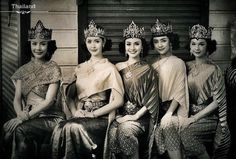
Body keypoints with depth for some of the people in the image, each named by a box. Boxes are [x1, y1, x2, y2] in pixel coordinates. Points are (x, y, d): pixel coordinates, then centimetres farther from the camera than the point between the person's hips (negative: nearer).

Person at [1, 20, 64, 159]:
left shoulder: (53, 68, 0)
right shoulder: (23, 70, 14)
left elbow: (49, 100, -9)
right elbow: (17, 98, 8)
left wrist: (28, 115, -19)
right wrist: (20, 114, -15)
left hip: (49, 117, -3)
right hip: (27, 117, 3)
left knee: (21, 130, -32)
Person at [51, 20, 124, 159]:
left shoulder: (109, 68, 2)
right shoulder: (80, 68, 17)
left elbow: (118, 101, -7)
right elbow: (70, 96, 17)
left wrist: (93, 114, -11)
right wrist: (75, 111, -4)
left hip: (100, 118, -4)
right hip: (80, 116, 4)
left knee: (72, 128, -33)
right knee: (60, 129, -29)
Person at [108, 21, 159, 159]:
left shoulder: (147, 70, 3)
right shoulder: (118, 67, 11)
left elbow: (151, 99, -2)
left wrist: (136, 116, -12)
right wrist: (116, 115, -2)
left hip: (140, 115, -2)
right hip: (120, 114, 2)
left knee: (125, 129, -33)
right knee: (112, 132, -29)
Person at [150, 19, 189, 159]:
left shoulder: (178, 63, 2)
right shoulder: (153, 65, 14)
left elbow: (179, 92, -4)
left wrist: (169, 113, -14)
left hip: (173, 109, -3)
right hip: (156, 110, 3)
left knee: (167, 125, -24)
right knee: (158, 128, -17)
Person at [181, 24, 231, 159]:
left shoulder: (214, 70, -6)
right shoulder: (188, 67, 8)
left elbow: (217, 102, -9)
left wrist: (194, 118, -13)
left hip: (209, 117, -5)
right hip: (189, 113, 6)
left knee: (187, 133, -30)